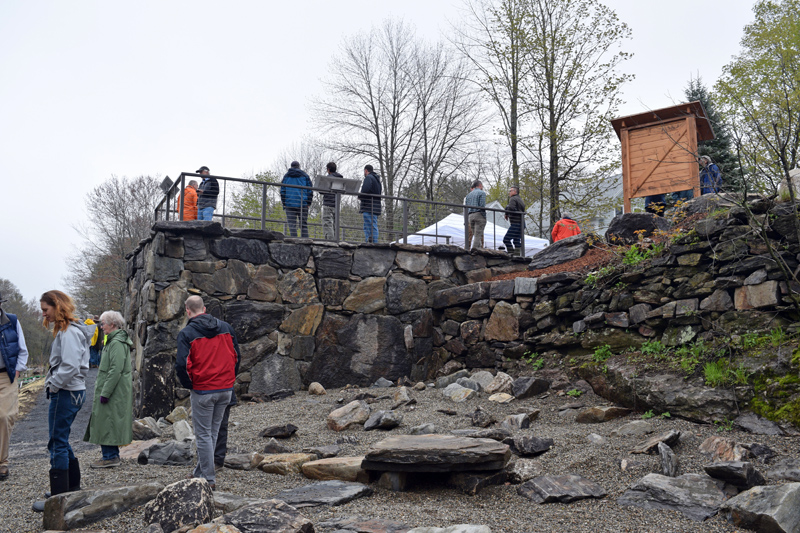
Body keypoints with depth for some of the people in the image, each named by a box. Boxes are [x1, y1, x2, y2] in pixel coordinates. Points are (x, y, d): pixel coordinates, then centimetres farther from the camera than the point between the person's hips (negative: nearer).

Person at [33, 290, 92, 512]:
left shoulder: (69, 332, -17)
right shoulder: (64, 331, 16)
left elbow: (70, 367, -25)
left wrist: (53, 385, -13)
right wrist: (52, 384, 8)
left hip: (66, 394, -10)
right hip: (69, 392, 10)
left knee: (58, 442, -4)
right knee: (61, 441, 18)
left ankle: (59, 498, 3)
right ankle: (72, 488, 29)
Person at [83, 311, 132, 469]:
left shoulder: (117, 343, -17)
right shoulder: (114, 341, 17)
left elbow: (116, 370, -24)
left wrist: (105, 392, -23)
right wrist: (102, 387, 22)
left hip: (114, 391, -11)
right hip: (115, 391, 11)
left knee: (106, 422, -7)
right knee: (110, 423, 15)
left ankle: (110, 457, -2)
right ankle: (113, 455, 21)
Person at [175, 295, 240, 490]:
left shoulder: (186, 333, -7)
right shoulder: (226, 327, 7)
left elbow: (182, 364, -15)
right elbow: (237, 356, 9)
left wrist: (188, 385, 0)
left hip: (202, 391, -5)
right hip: (226, 389, 5)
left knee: (204, 434, 5)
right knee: (213, 432, 16)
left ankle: (209, 479, 8)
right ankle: (200, 472, 26)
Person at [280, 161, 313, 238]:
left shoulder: (286, 176, 10)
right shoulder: (305, 176, 10)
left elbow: (282, 191, 7)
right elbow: (310, 191, 6)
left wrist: (284, 203, 11)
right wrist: (308, 203, 11)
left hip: (290, 204, 0)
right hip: (303, 204, 1)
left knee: (292, 225, -2)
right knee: (304, 224, 4)